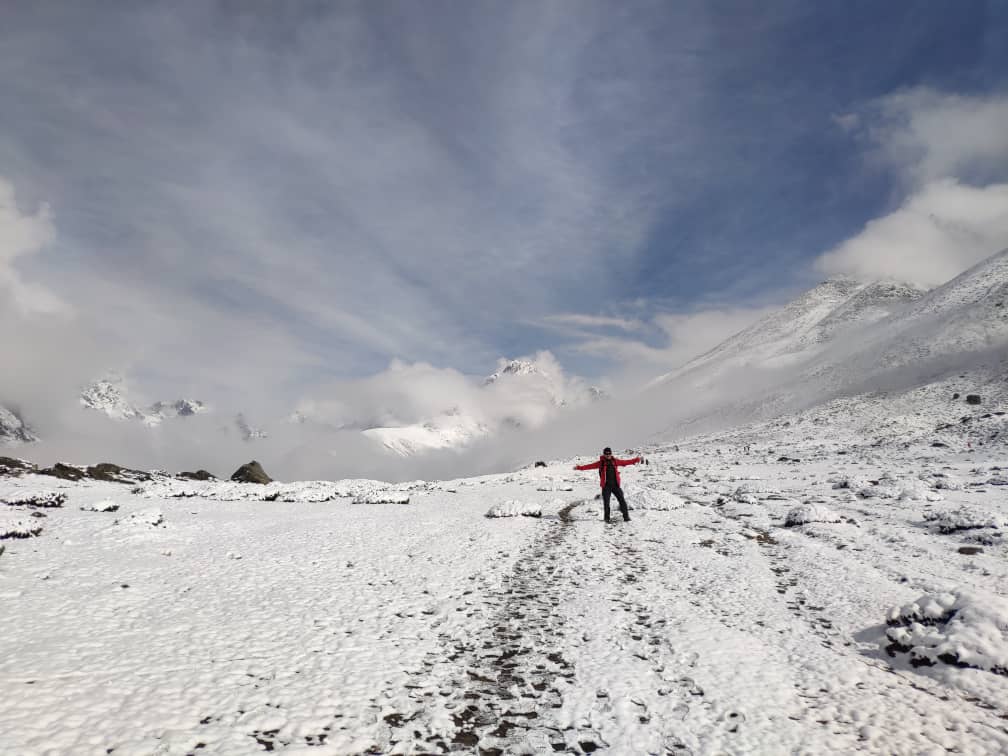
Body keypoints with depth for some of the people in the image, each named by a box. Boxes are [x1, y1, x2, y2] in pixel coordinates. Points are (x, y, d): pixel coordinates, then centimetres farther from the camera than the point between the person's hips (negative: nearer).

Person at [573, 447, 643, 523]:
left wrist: (637, 459, 10)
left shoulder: (615, 461, 8)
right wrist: (579, 467, -10)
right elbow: (590, 466, -3)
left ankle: (626, 516, 9)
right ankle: (607, 518, 15)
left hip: (615, 485, 2)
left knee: (622, 500, 0)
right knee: (606, 502, 1)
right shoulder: (601, 463, 1)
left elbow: (626, 462, 11)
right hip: (606, 486, -2)